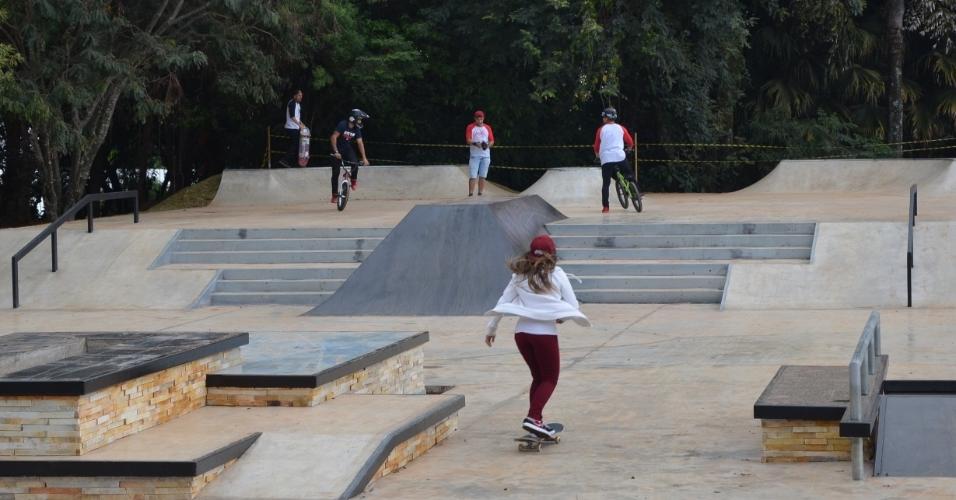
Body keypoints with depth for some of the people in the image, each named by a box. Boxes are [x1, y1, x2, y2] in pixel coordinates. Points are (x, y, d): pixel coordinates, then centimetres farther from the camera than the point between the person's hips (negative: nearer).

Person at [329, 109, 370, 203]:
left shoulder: (357, 129, -7)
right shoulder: (342, 125, -22)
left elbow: (360, 143, -7)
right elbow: (334, 137, -26)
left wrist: (364, 158, -13)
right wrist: (336, 152, -34)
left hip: (348, 149, 3)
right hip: (338, 149, -3)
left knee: (355, 163, -26)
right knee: (336, 172, -5)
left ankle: (354, 181, 1)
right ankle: (334, 194, 5)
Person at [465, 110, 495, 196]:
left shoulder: (487, 127, 13)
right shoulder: (470, 127, 4)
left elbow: (492, 141, 11)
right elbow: (468, 140, -7)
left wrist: (488, 145, -12)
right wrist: (475, 143, -27)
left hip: (486, 155, 3)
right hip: (474, 155, -3)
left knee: (482, 176, 4)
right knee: (473, 176, -10)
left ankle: (480, 194, 9)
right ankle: (471, 194, -11)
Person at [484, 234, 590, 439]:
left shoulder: (520, 276, 7)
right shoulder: (557, 274, -2)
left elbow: (502, 303, 10)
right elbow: (573, 305, 1)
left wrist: (491, 329, 20)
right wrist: (560, 317, 21)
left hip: (522, 332, 4)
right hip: (545, 333, -4)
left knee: (538, 377, 20)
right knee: (550, 379, 6)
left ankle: (536, 420, 18)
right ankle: (533, 418, -13)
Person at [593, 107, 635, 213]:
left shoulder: (601, 130, 9)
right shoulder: (621, 128, 11)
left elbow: (596, 146, 11)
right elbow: (630, 143, 16)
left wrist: (597, 155, 31)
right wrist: (628, 148, 38)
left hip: (606, 159, 0)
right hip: (620, 157, 0)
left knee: (605, 184, 3)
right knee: (630, 176, 21)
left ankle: (605, 207, -4)